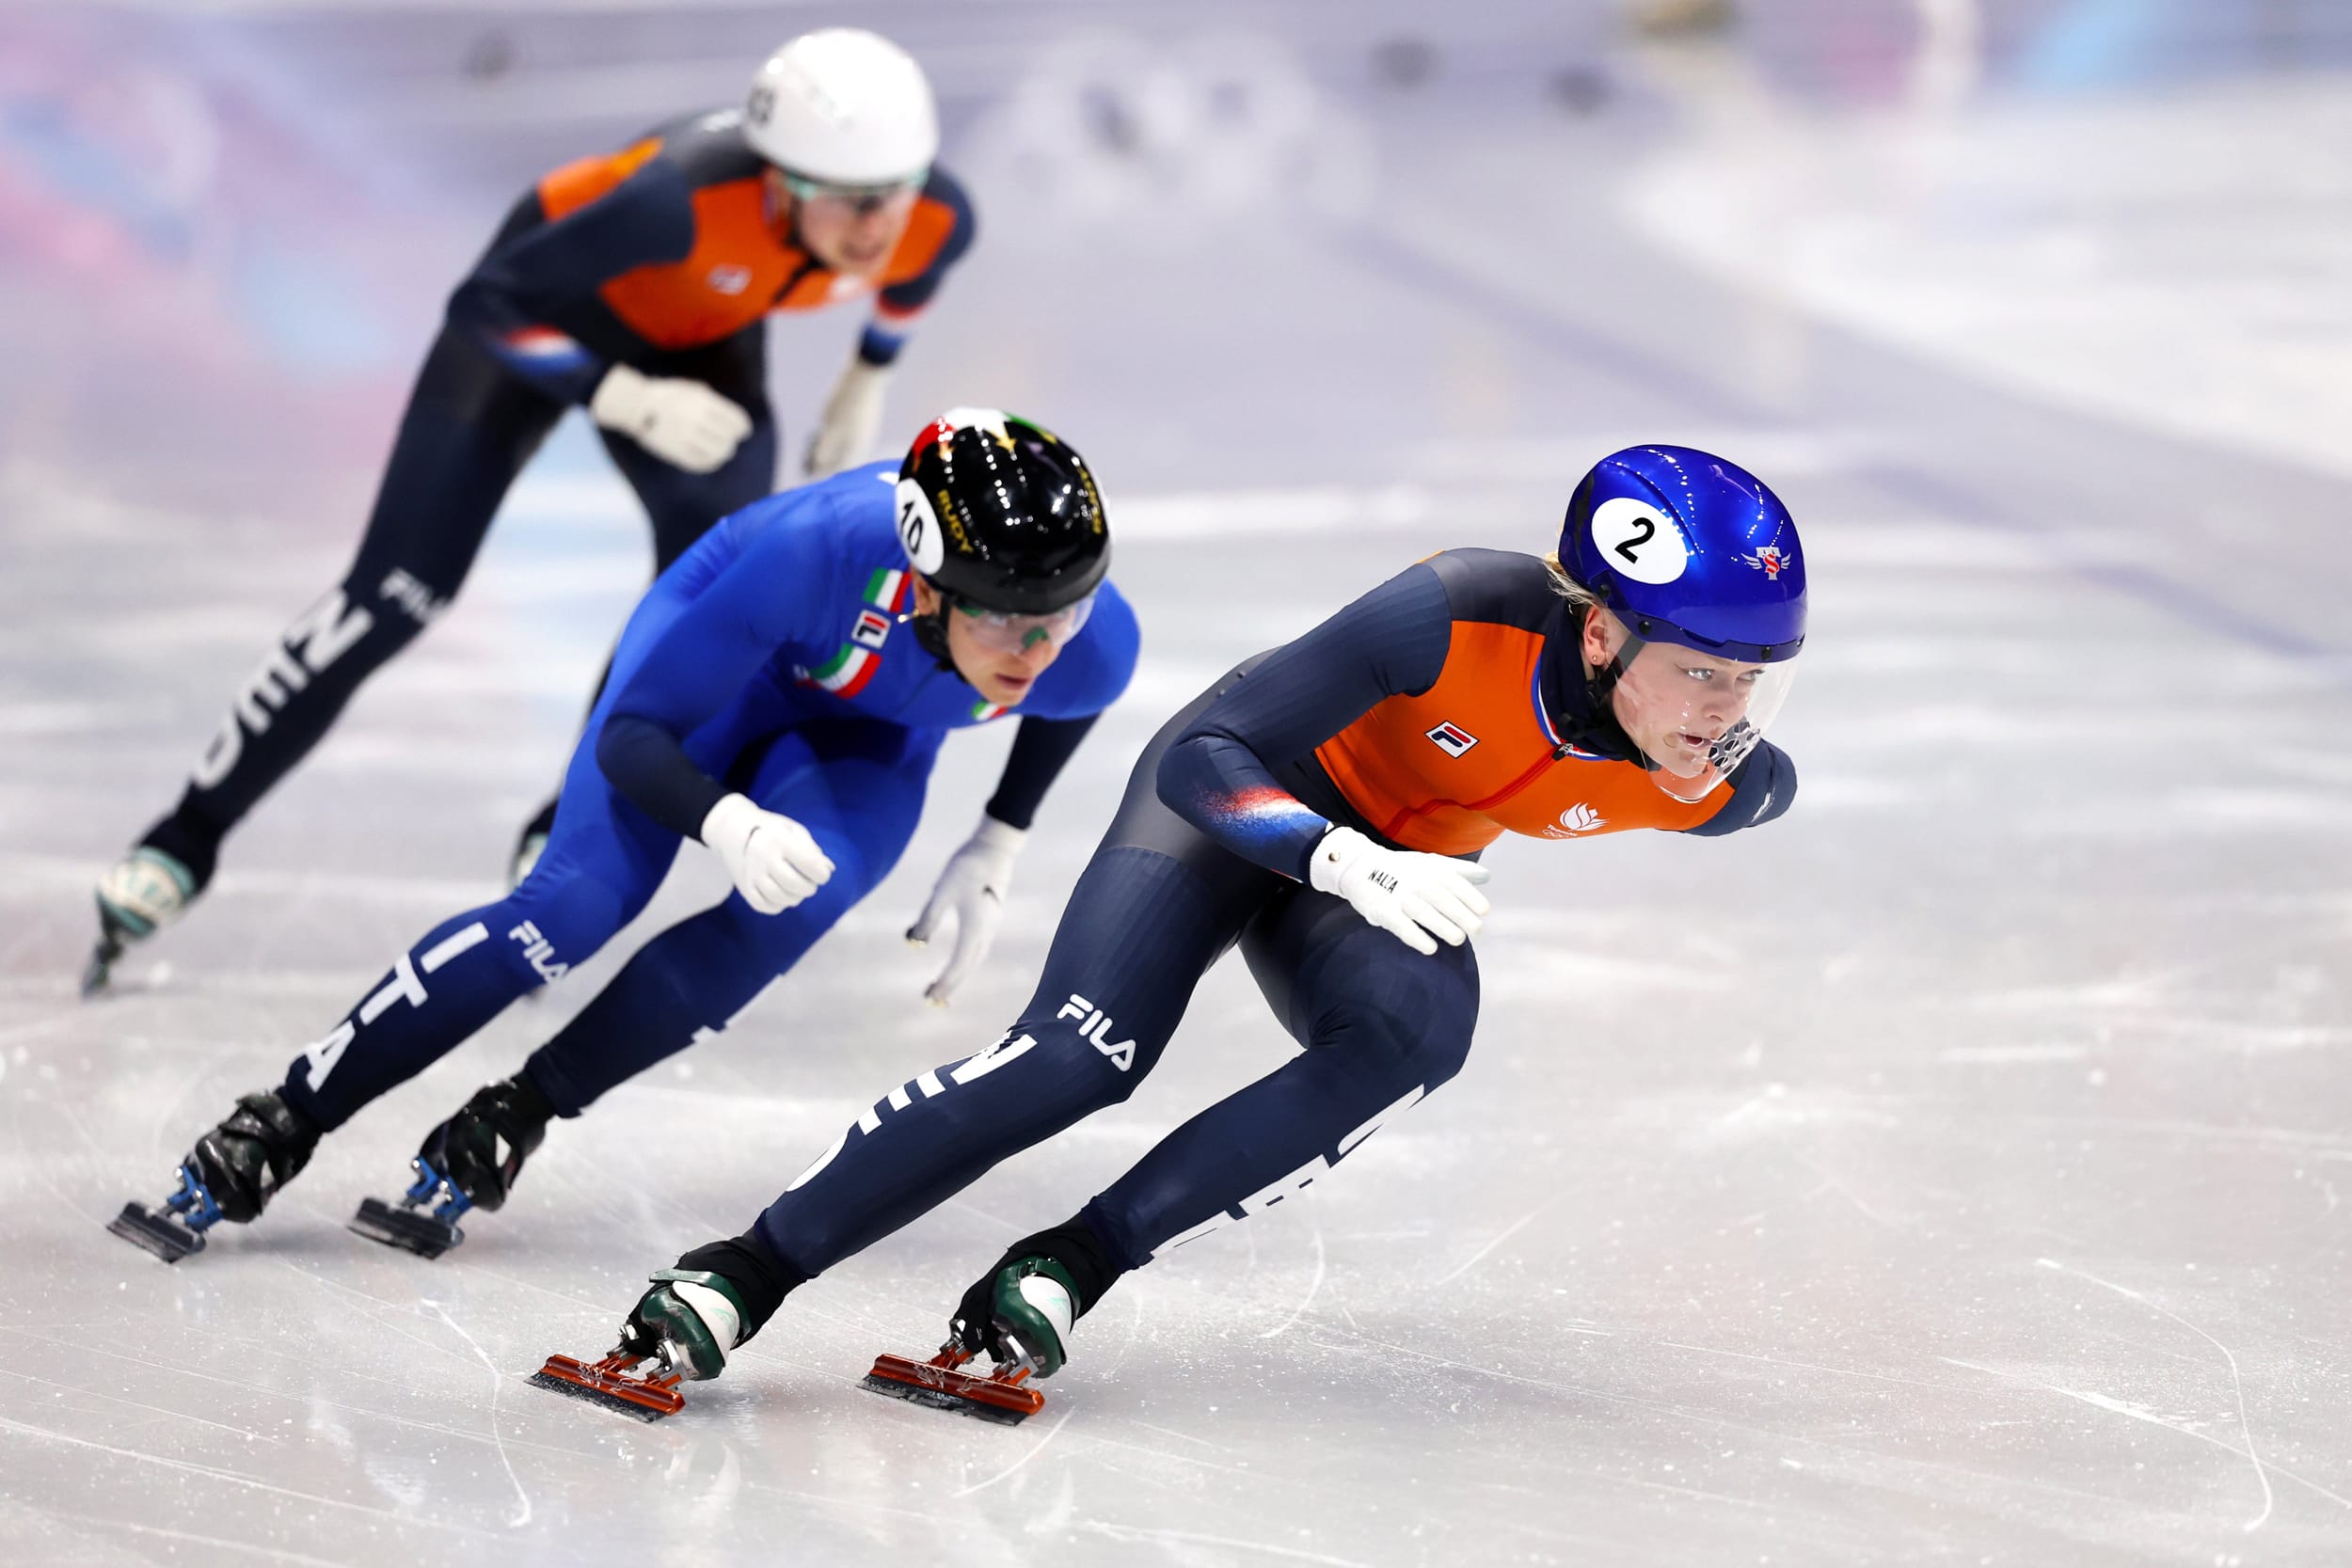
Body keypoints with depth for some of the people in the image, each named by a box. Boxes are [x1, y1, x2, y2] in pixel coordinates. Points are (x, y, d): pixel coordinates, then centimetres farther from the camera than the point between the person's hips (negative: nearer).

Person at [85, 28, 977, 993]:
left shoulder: (936, 218, -29)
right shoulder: (687, 201, -44)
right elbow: (485, 307, -31)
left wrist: (867, 382, 6)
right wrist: (627, 400, -36)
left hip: (699, 340, 4)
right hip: (546, 316, -4)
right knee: (394, 596, -8)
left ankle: (563, 839, 4)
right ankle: (190, 837, 6)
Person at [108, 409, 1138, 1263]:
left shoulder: (1092, 646, -32)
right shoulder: (830, 545, -42)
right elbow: (634, 733, -34)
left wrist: (993, 855, -1)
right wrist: (729, 826, -53)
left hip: (867, 741, 3)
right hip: (718, 663, -3)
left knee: (790, 912, -28)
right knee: (576, 905, -22)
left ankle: (498, 1132, -14)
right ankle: (269, 1136, -11)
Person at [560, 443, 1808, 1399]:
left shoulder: (1705, 788, -23)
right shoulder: (1460, 618, -37)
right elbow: (1203, 761, -32)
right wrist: (1355, 865, -45)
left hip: (1402, 870, 4)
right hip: (1249, 792, -4)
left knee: (1420, 1028, -31)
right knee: (1083, 1053, -25)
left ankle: (1072, 1266, -23)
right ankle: (743, 1275, -16)